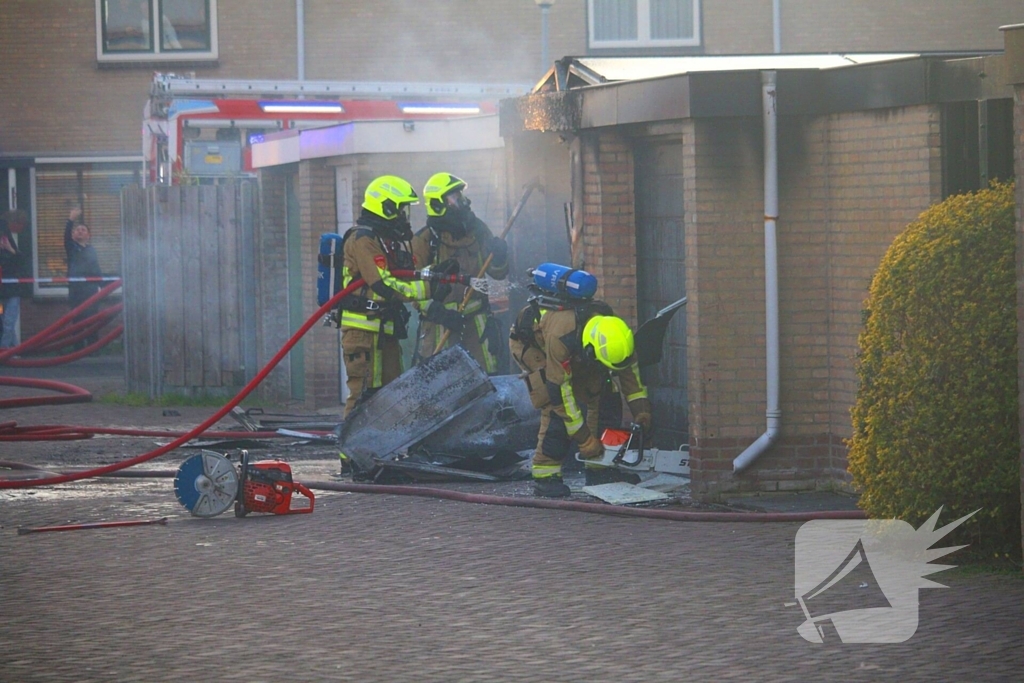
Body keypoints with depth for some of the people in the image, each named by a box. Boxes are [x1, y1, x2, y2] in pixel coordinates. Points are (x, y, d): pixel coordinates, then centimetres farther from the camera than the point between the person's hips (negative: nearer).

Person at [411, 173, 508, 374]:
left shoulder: (477, 230, 10)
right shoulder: (424, 240, -5)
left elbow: (498, 273, 13)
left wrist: (499, 257, -10)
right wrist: (436, 311, -21)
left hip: (476, 318, 4)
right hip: (440, 320, -4)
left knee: (487, 375, 2)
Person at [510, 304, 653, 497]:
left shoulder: (613, 332, -29)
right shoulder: (560, 338, -45)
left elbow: (630, 368, -13)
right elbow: (560, 390, -38)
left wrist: (641, 410, -21)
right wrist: (584, 438, -34)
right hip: (528, 344, -6)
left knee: (593, 397, -7)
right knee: (556, 408, -22)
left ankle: (597, 470, -2)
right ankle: (545, 475, -17)